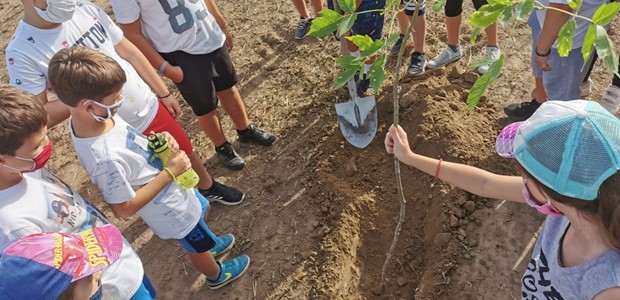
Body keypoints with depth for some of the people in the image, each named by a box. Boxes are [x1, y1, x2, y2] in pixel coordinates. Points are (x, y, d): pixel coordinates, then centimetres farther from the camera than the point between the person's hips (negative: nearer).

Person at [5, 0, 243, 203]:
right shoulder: (21, 53, -18)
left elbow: (130, 52, 3)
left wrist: (163, 93, 7)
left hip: (150, 108, 4)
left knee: (187, 153, 22)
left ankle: (209, 187, 51)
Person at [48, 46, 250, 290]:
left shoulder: (95, 115, -18)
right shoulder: (105, 158, -41)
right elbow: (125, 208, -28)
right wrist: (169, 172, -27)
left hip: (176, 189, 7)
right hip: (172, 211, -7)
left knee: (201, 210, 35)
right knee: (198, 247, 24)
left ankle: (209, 244, 66)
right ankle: (216, 275, 56)